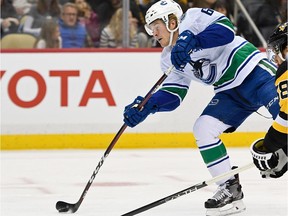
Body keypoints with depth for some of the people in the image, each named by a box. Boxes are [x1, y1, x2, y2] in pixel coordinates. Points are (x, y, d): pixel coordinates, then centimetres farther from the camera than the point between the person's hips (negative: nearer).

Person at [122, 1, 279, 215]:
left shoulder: (193, 19, -9)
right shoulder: (170, 59, 14)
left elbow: (226, 29, -24)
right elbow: (173, 95, 10)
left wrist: (192, 41, -35)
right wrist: (146, 106, -6)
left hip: (254, 71, -8)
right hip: (230, 92, 8)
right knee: (203, 129, -6)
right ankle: (230, 190, -2)